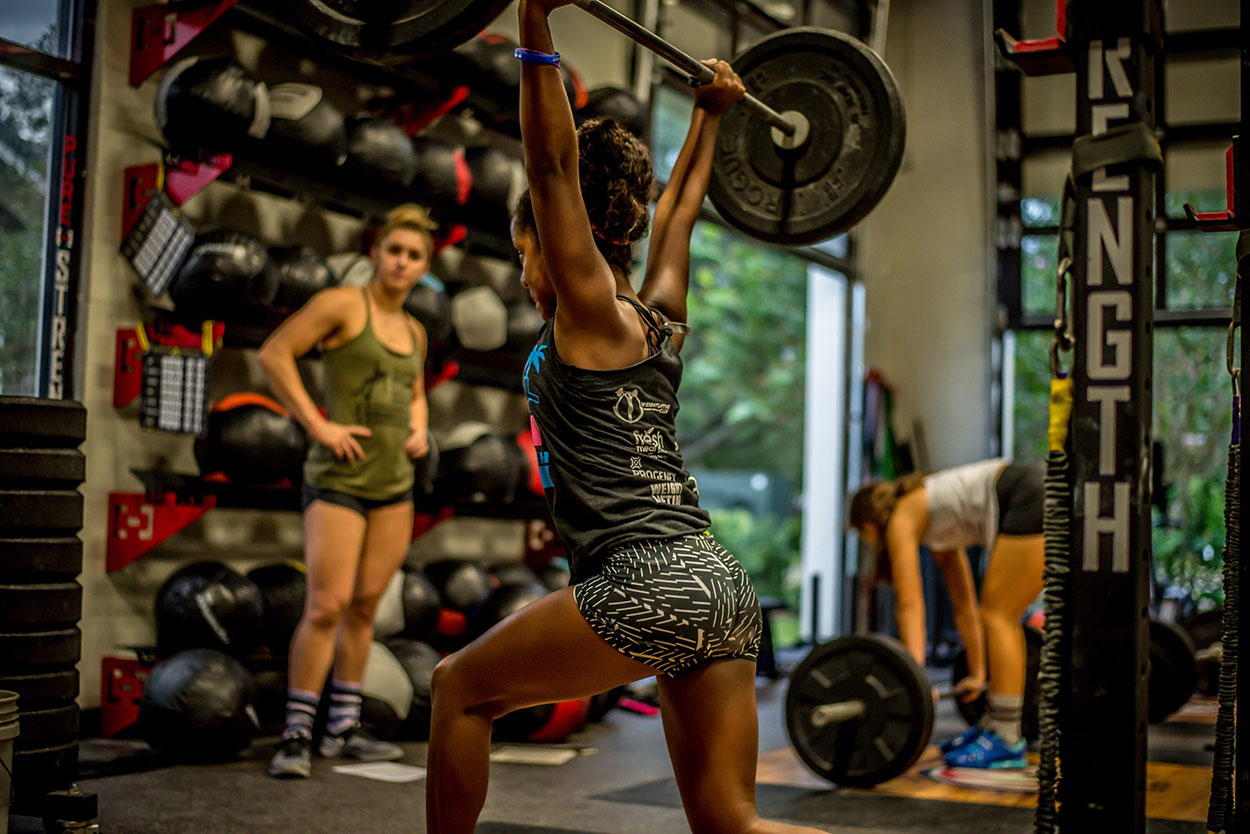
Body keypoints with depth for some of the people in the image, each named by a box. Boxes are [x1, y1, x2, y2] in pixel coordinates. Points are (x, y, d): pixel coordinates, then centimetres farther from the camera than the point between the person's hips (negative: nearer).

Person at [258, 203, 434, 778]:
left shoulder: (413, 331, 14)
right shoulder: (343, 303, -6)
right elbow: (273, 354, -11)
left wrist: (419, 430, 9)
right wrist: (316, 424, -15)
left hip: (394, 483, 7)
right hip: (338, 479, -6)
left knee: (365, 606, 9)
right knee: (326, 606, -12)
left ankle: (343, 729, 18)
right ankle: (296, 736, -3)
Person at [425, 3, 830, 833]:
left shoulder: (591, 313, 0)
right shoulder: (660, 317, 19)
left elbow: (553, 164, -7)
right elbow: (676, 213, 35)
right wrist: (709, 117, 44)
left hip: (651, 583, -8)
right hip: (720, 585, 8)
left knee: (461, 688, 11)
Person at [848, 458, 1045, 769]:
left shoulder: (901, 520, 5)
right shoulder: (938, 534, 27)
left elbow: (910, 606, -5)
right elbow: (965, 606, 33)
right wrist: (977, 674, 37)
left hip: (1029, 503, -9)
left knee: (998, 617, -4)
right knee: (999, 617, 14)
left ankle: (1007, 741, -2)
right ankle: (993, 726, 21)